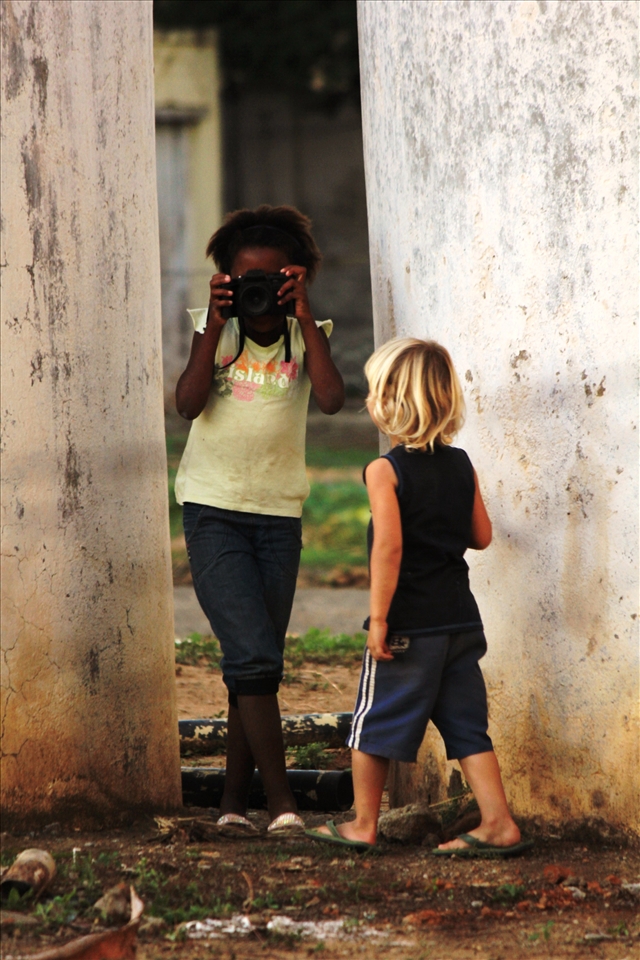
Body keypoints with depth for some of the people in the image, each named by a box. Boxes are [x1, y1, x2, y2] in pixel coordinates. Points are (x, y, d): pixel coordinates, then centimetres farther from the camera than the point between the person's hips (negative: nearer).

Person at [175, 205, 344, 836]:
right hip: (213, 510, -2)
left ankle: (234, 803, 16)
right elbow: (188, 403, -14)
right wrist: (216, 327, -18)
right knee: (254, 656, -14)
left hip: (278, 515, 2)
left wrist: (304, 318, -19)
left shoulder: (306, 334, 1)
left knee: (255, 665, 7)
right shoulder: (216, 330, 0)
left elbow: (332, 399, -18)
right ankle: (282, 804, -13)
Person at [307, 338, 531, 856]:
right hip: (459, 616, 6)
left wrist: (379, 617, -17)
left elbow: (388, 545, -20)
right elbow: (482, 536, 11)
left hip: (407, 622, -6)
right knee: (467, 724, 9)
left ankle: (363, 824, 16)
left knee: (375, 721, 8)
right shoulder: (462, 466, 6)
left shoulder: (385, 471, -12)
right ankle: (499, 823, 3)